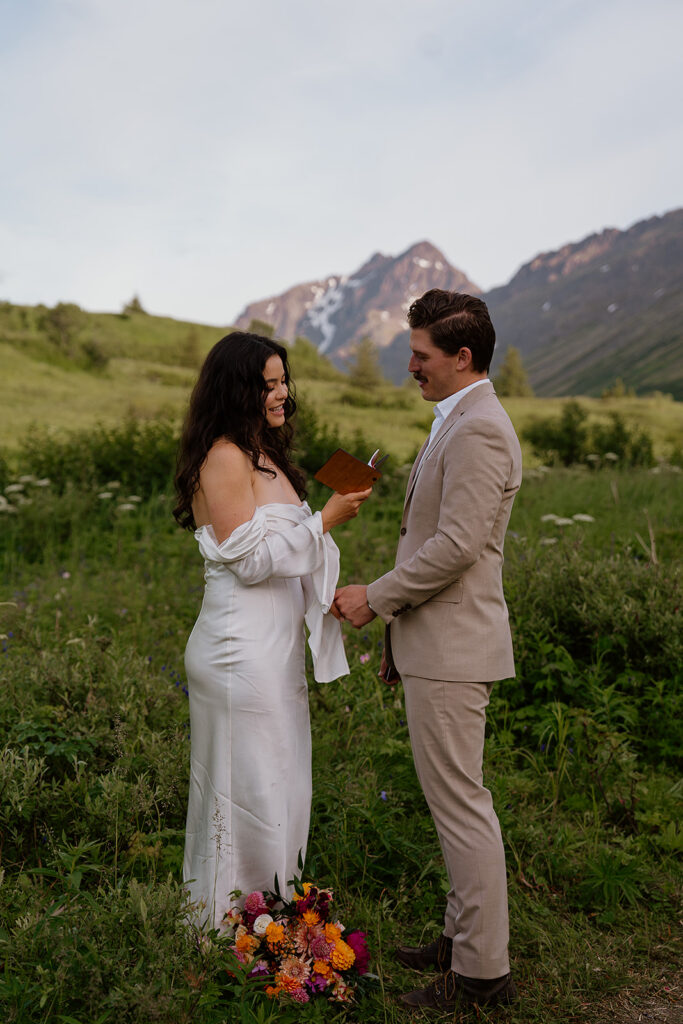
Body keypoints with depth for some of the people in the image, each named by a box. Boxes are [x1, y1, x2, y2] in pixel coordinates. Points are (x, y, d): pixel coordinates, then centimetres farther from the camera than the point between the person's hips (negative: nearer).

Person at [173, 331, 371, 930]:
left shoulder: (263, 454, 15)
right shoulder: (224, 457, -15)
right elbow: (251, 560, -19)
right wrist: (325, 520, -16)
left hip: (273, 645, 10)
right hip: (244, 650, -10)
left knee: (278, 785, 17)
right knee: (250, 787, 2)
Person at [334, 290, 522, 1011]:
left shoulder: (478, 430, -16)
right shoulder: (459, 424, 17)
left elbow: (456, 546, -23)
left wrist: (376, 597, -12)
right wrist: (400, 634, 19)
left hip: (452, 647, -11)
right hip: (436, 641, 11)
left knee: (461, 803, -1)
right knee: (455, 798, 18)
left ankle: (482, 971, 13)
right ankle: (464, 935, 32)